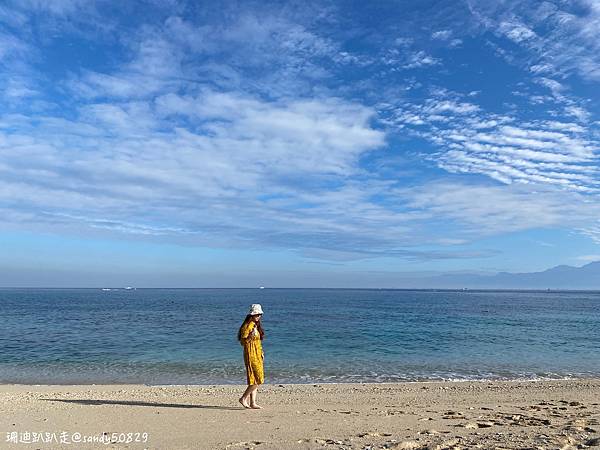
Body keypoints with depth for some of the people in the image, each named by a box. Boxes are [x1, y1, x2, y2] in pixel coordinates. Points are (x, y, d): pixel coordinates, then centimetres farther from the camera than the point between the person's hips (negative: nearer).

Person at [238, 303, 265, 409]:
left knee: (255, 380, 8)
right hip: (251, 354, -9)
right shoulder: (247, 326, -12)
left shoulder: (256, 326, 15)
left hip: (257, 354, 9)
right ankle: (243, 398, 1)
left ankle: (252, 402, 12)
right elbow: (242, 342, -14)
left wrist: (261, 352, 17)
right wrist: (250, 336, -28)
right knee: (257, 379, -10)